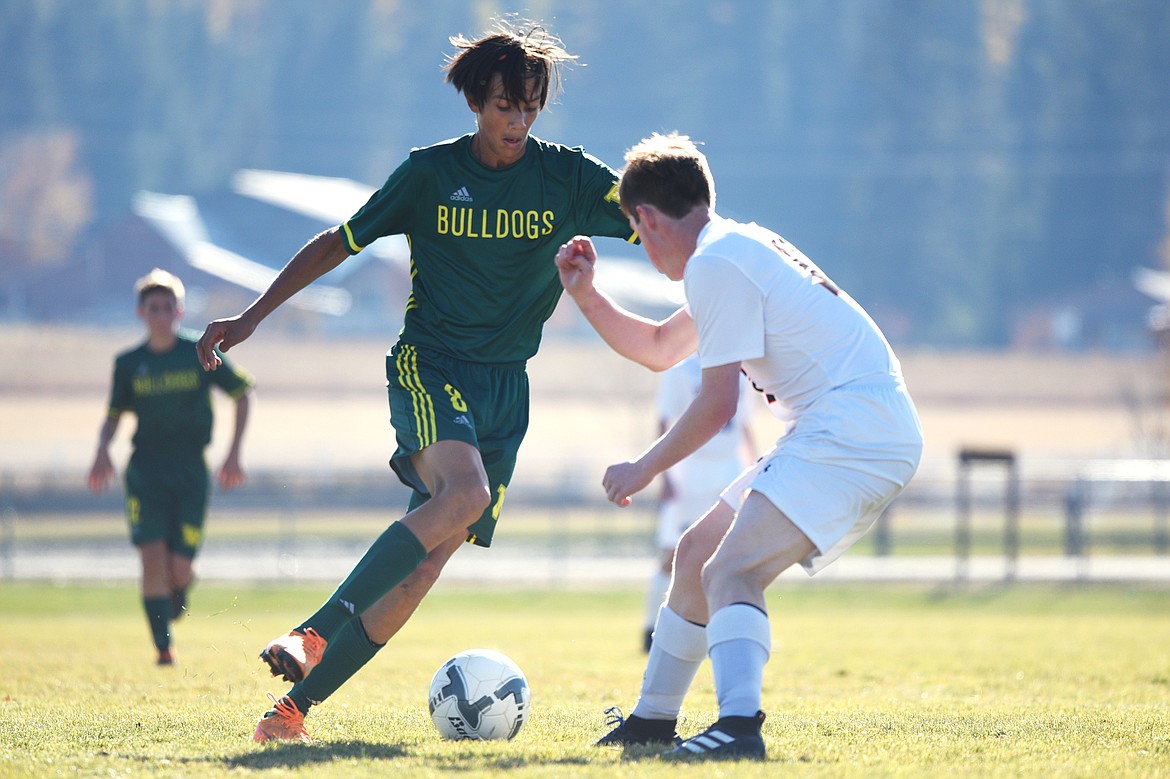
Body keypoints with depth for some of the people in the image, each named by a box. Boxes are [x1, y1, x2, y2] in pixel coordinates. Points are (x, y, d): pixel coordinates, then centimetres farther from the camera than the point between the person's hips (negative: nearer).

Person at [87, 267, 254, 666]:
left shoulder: (199, 354, -1)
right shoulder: (128, 363, 4)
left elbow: (243, 393, 8)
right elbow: (115, 412, 16)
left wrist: (234, 453, 2)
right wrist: (103, 448, -4)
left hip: (190, 469, -1)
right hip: (145, 468, 1)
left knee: (179, 567, -7)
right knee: (153, 556, -16)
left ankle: (178, 591, 31)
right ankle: (164, 646, -8)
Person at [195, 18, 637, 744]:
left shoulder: (569, 178, 2)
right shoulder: (431, 174, -1)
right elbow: (338, 242, 8)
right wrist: (251, 317, 5)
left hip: (505, 385, 3)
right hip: (429, 365, -3)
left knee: (430, 556, -8)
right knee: (464, 493, -32)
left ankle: (298, 701, -5)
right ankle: (311, 634, -34)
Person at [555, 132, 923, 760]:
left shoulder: (716, 261, -10)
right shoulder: (738, 248, 22)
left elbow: (717, 402, -13)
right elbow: (658, 350, 35)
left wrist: (644, 469, -2)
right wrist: (585, 294, 25)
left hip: (854, 427, -11)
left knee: (729, 573, -24)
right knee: (696, 555, 18)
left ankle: (739, 727, -41)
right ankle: (652, 720, 28)